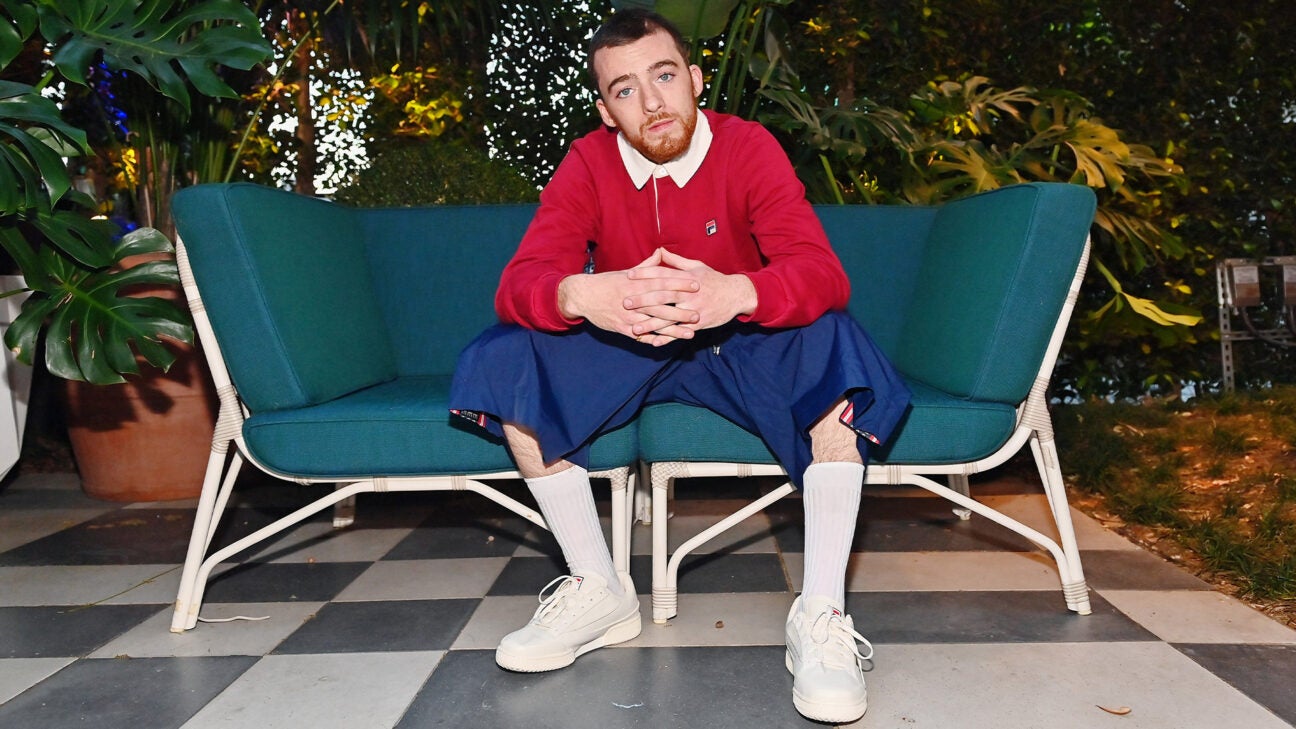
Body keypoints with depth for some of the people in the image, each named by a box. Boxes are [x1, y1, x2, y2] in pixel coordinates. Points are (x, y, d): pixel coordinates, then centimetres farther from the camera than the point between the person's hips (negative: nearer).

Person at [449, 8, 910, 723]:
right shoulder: (588, 163, -8)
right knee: (502, 359, -22)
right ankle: (599, 592, -12)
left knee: (836, 346, -31)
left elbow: (824, 274, -27)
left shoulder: (749, 147, -13)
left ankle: (820, 614, -25)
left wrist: (735, 292, -50)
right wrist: (583, 296, -46)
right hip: (624, 349, 2)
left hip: (737, 346, -1)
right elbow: (516, 284, -21)